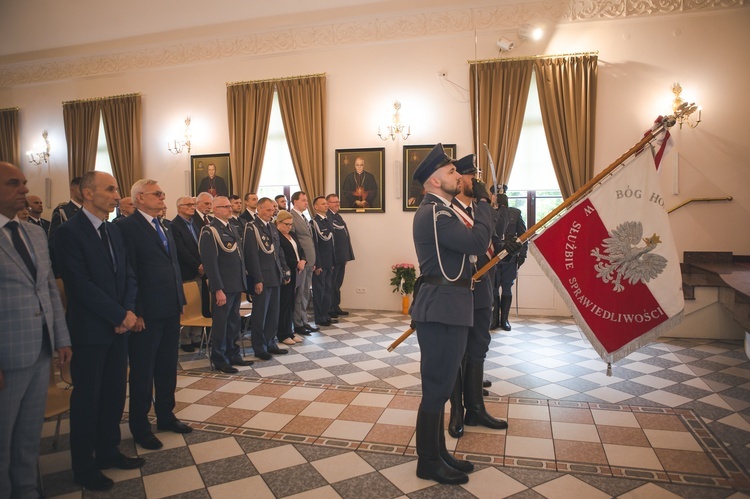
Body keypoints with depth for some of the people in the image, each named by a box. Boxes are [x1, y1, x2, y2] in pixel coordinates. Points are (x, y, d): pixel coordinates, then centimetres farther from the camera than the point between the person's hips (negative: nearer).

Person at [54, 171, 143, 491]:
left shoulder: (114, 230, 9)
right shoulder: (70, 231, -13)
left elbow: (128, 275, 9)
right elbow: (81, 284, -19)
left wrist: (128, 311, -7)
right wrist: (120, 315, -15)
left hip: (119, 327, 6)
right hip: (90, 330, -6)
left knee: (114, 393, 14)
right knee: (86, 398, 8)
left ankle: (108, 451, 32)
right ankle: (84, 467, 24)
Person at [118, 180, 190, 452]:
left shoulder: (165, 227, 14)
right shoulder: (127, 227, -11)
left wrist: (180, 300, 11)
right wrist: (135, 313, -17)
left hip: (171, 310, 7)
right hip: (147, 314, -7)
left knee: (168, 368, 17)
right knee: (143, 371, 8)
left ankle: (166, 416, 34)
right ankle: (140, 427, 24)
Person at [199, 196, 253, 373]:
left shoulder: (231, 227, 13)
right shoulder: (210, 231, -12)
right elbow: (210, 262, -17)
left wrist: (242, 282, 13)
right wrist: (218, 289, -20)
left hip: (236, 285, 8)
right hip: (223, 286, -7)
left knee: (234, 322, 16)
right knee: (221, 323, 5)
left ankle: (233, 355, 29)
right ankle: (219, 360, 18)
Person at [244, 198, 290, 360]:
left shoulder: (273, 227, 13)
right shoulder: (251, 228, -10)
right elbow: (252, 255, -15)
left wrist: (285, 271, 10)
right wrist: (257, 280, -17)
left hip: (275, 277, 7)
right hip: (262, 278, -7)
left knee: (273, 313, 13)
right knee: (260, 314, 3)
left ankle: (270, 343, 25)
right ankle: (259, 347, 14)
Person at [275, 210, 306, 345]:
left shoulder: (292, 235, 17)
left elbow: (300, 250, 16)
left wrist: (302, 261, -4)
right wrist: (297, 264, -14)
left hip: (294, 273, 8)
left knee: (290, 303, 12)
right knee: (283, 303, 0)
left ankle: (290, 331, 21)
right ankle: (282, 335, 10)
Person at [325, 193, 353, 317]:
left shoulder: (339, 216, 18)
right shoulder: (327, 217, -14)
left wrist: (346, 255, 14)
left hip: (342, 257, 9)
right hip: (334, 256, -9)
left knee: (338, 284, 16)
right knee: (331, 284, 1)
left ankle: (336, 307, 26)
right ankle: (329, 309, 10)